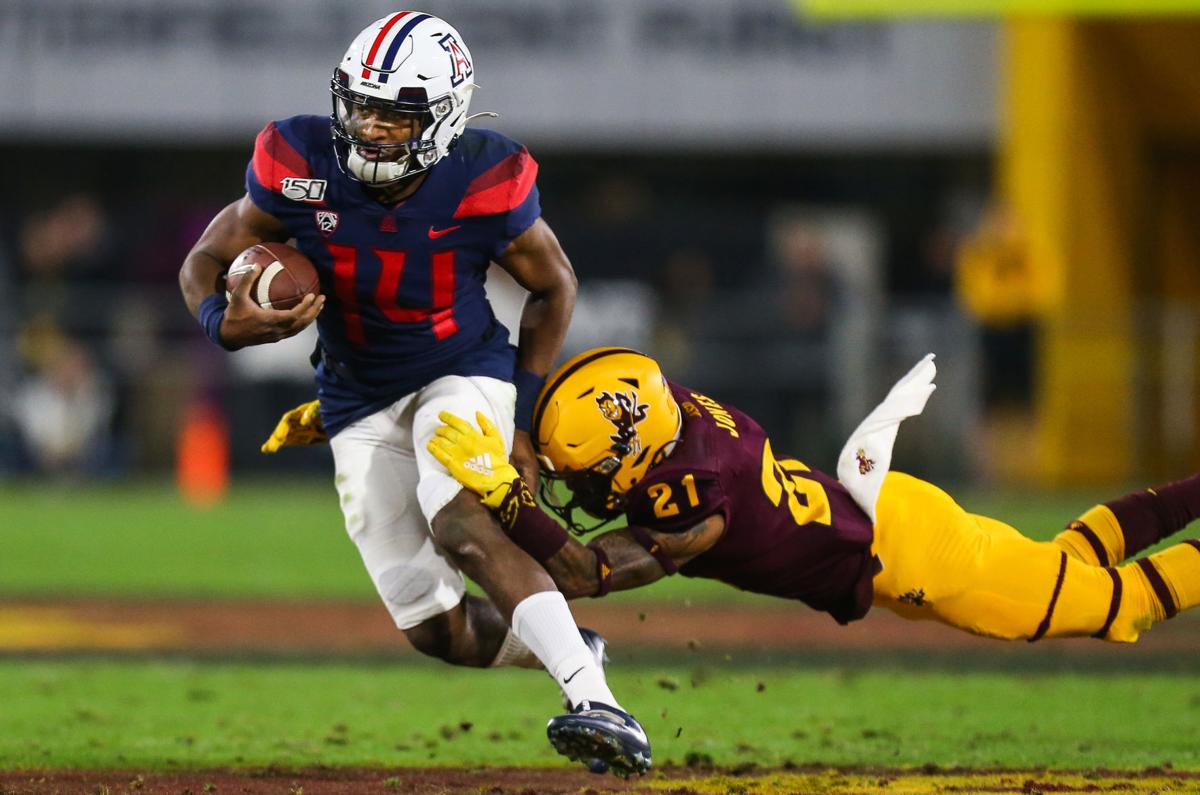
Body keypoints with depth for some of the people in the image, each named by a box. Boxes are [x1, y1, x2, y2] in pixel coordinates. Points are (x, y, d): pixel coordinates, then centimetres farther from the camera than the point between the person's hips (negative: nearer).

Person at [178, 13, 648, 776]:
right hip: (360, 400, 3)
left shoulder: (482, 184, -23)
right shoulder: (302, 167, -20)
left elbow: (554, 286, -4)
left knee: (461, 527, -34)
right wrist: (226, 321, -32)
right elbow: (207, 261, -8)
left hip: (464, 372, -3)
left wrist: (524, 410, -8)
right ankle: (560, 648, 32)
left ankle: (598, 705, -39)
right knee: (440, 633, 1)